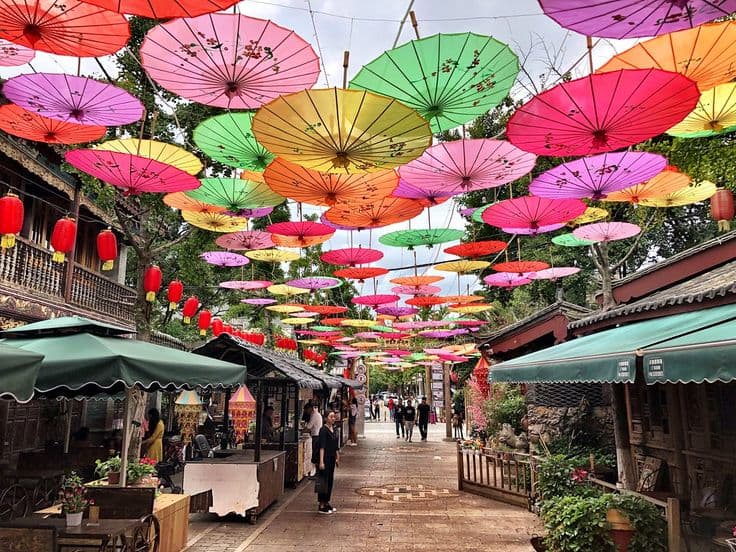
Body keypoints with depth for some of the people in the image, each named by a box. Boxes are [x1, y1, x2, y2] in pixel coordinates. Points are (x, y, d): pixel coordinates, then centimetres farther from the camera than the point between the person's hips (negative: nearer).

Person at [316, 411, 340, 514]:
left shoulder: (333, 429, 11)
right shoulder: (323, 430, -14)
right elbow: (322, 446, -19)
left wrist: (337, 458, 20)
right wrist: (321, 461, -23)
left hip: (332, 458, 8)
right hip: (325, 458, -8)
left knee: (330, 480, 13)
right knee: (324, 481, -3)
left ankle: (327, 503, 23)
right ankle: (321, 506, 3)